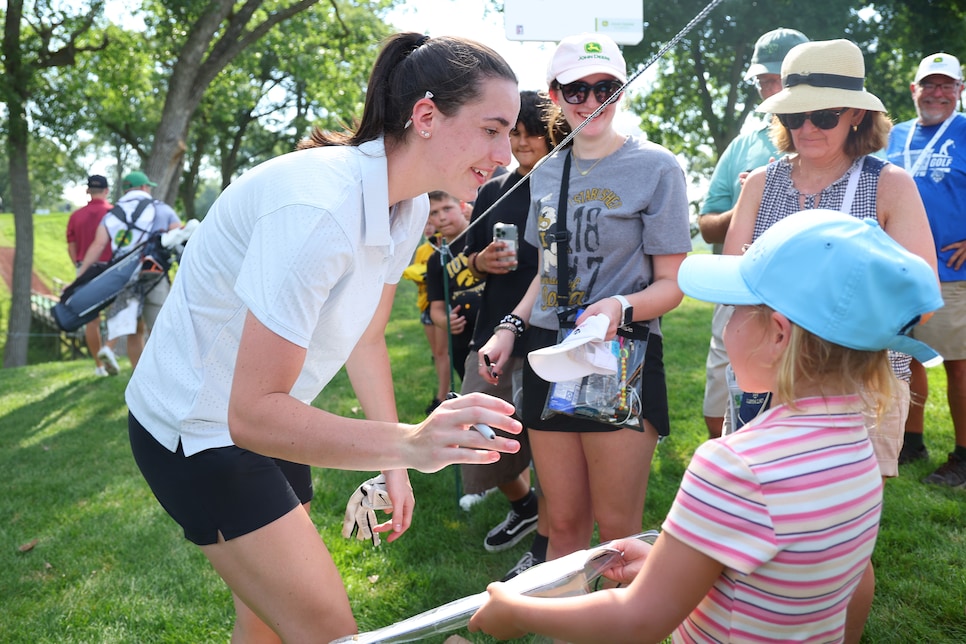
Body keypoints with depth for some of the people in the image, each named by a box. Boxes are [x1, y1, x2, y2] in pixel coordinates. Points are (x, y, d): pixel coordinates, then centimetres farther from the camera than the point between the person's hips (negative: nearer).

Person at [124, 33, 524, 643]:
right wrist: (407, 443, -45)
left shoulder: (410, 206, -5)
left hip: (264, 416, 9)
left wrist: (392, 464, 4)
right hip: (196, 430, -8)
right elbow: (252, 413, -33)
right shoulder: (320, 208, -33)